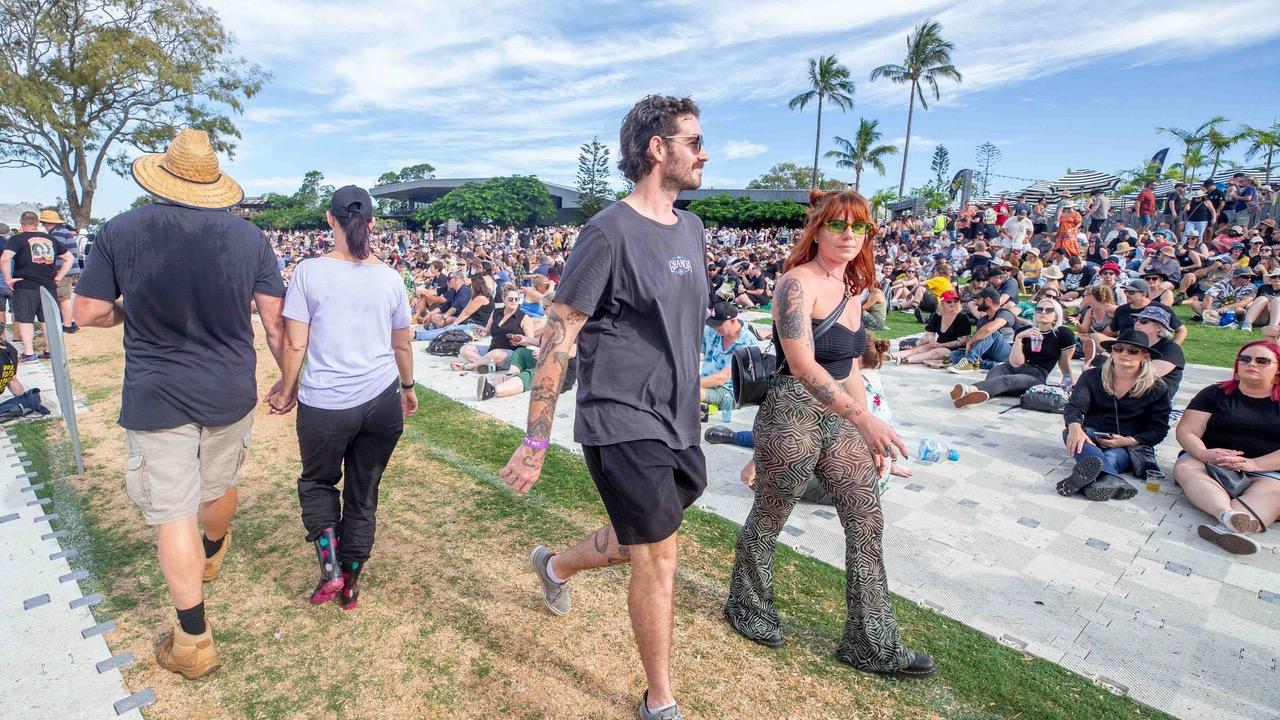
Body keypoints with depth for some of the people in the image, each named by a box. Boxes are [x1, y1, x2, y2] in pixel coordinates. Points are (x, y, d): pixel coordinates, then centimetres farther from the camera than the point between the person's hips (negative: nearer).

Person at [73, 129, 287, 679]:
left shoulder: (120, 231, -9)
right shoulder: (249, 236, -7)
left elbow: (88, 314, -4)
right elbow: (274, 320, -6)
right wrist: (287, 378, 7)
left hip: (155, 399, -2)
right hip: (230, 393, 2)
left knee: (173, 513, 6)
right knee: (219, 486, 25)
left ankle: (194, 642, 13)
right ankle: (212, 554, 55)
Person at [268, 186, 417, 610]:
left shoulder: (309, 272, -6)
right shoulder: (389, 277, 3)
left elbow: (295, 344, -6)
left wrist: (286, 392, 9)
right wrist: (408, 387, 25)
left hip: (325, 404, -2)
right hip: (382, 401, 2)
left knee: (317, 482, 23)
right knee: (363, 493, 15)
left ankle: (331, 571, 13)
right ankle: (351, 585, 26)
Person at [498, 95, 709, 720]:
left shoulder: (692, 230, 10)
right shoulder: (610, 232, -14)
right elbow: (557, 338, -13)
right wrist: (535, 442, -13)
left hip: (678, 426, 8)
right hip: (623, 426, -8)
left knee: (642, 542, 21)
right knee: (658, 560, 2)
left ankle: (556, 565, 51)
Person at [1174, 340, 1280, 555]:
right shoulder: (1216, 393, 11)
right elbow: (1186, 431, 0)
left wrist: (1254, 463, -20)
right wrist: (1205, 454, -21)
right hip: (1210, 462, 1)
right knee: (1185, 467, -31)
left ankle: (1227, 528, -60)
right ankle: (1227, 515, -57)